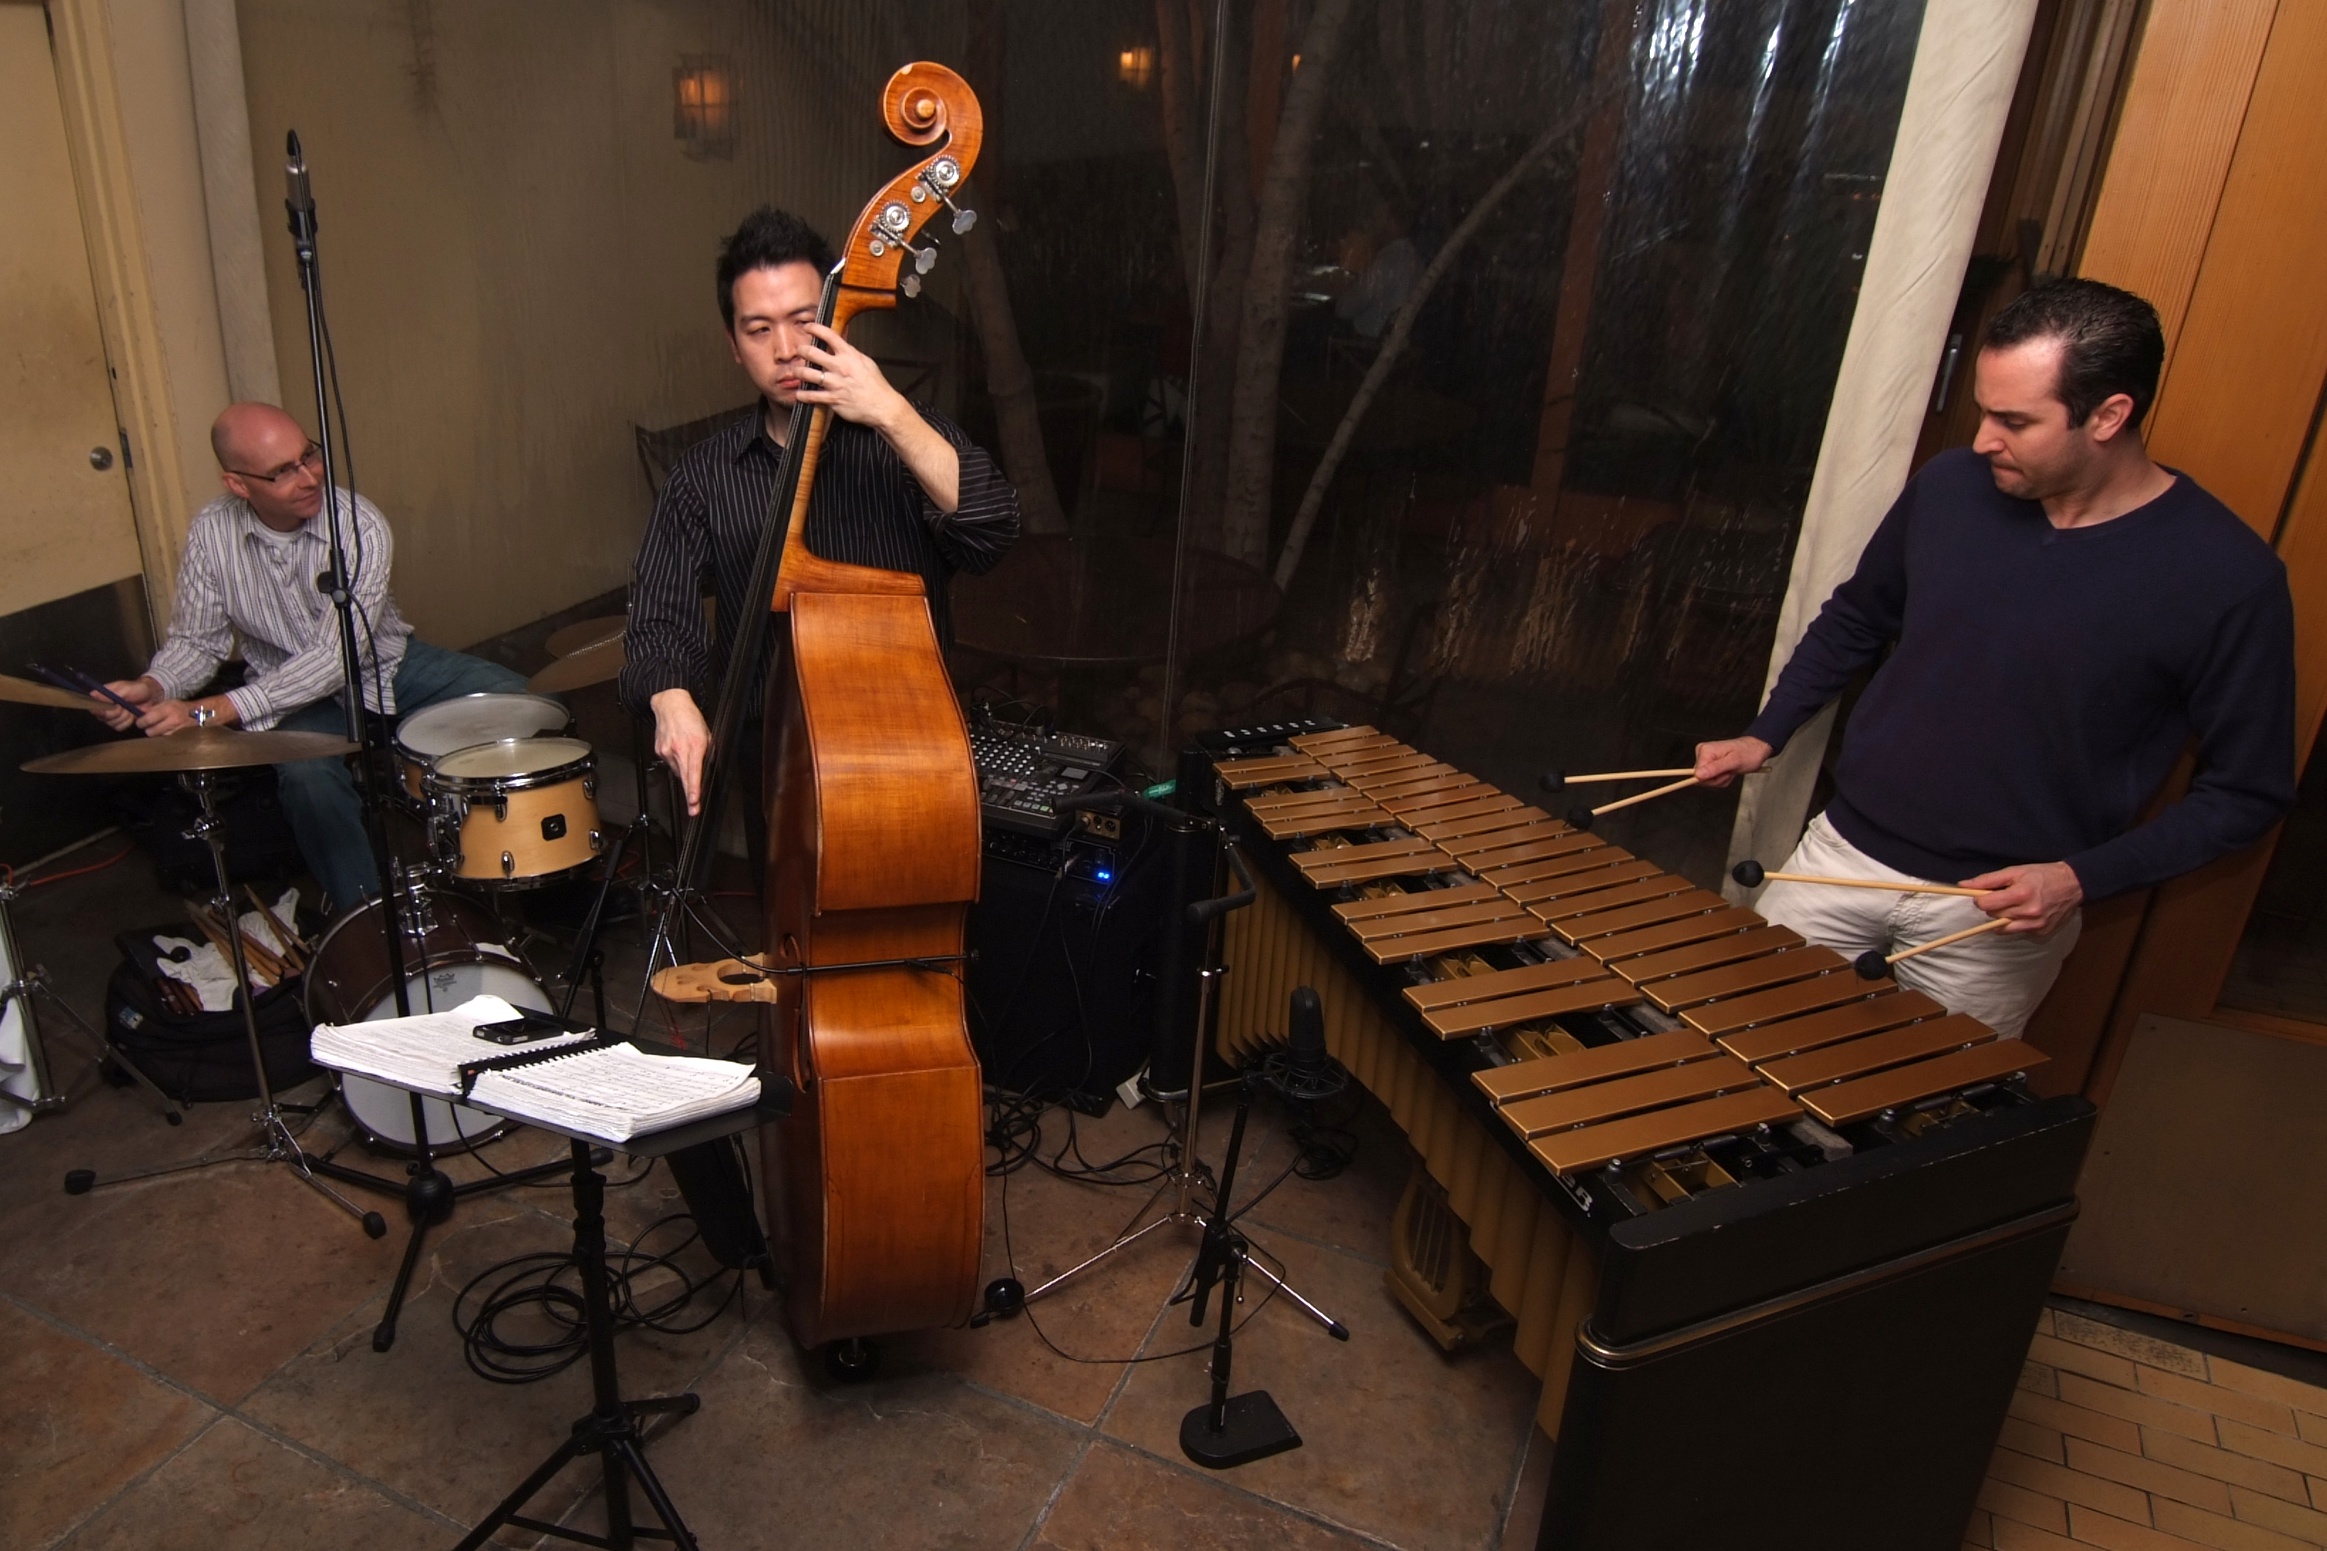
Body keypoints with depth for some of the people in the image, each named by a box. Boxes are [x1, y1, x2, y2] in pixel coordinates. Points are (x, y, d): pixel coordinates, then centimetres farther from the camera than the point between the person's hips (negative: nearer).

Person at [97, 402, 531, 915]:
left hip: (384, 664, 0)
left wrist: (216, 711, -35)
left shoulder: (360, 527, -25)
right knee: (308, 773, -33)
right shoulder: (212, 533, -13)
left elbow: (337, 659, -30)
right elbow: (197, 641, -2)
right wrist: (153, 687, -25)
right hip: (301, 696, 0)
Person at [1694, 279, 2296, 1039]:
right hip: (1844, 855, 3)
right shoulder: (1950, 487, -6)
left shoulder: (2226, 576, -15)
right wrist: (1765, 736, 5)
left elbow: (2248, 791, -6)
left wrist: (2084, 878, -16)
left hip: (2002, 913, -3)